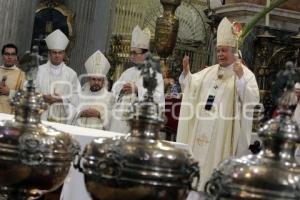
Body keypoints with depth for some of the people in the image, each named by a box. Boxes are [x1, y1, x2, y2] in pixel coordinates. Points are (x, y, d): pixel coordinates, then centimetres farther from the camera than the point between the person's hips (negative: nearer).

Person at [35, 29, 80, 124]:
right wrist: (43, 98, -12)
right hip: (41, 115, 0)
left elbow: (76, 96, 6)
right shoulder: (39, 70, 9)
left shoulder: (71, 74, 10)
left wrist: (61, 99, -8)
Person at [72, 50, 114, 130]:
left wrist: (99, 114, -9)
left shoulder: (109, 96, 11)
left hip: (99, 132, -2)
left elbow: (110, 120, 3)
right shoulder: (81, 95, 18)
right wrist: (81, 114, -6)